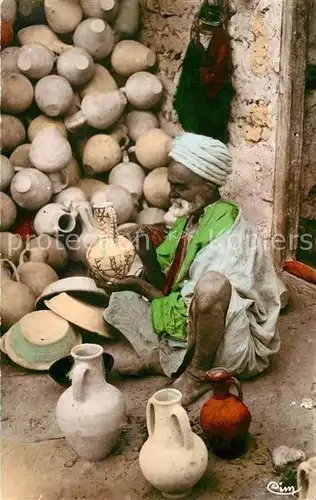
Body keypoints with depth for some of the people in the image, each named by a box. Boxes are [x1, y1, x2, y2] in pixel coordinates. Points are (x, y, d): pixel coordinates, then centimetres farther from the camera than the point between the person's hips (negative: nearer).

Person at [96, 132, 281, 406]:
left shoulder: (227, 233, -20)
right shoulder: (186, 218, 4)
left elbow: (187, 309, -20)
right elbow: (164, 285, 4)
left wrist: (140, 285, -12)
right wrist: (149, 258, -15)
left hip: (238, 344, -8)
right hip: (188, 331, 8)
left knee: (212, 284, -38)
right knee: (121, 296, 8)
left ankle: (198, 373, -17)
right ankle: (151, 357, -16)